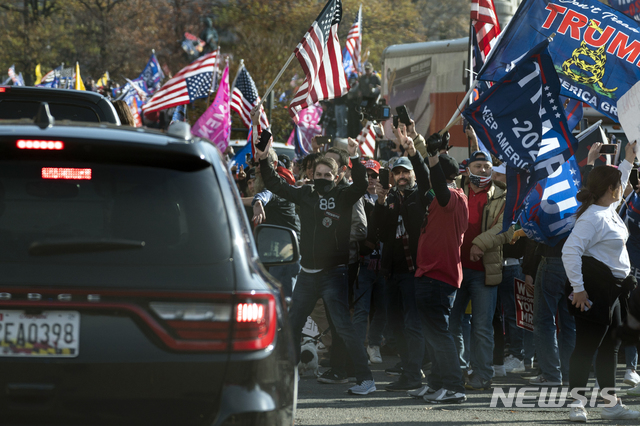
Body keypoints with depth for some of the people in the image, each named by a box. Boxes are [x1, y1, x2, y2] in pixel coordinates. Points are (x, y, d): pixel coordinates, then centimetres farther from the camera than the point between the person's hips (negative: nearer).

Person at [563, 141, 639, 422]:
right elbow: (570, 251, -27)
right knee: (587, 346, -7)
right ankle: (577, 405, -4)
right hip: (595, 289, -10)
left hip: (613, 289, 10)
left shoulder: (610, 209, 11)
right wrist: (578, 288, -27)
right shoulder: (593, 217, -19)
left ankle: (612, 405, 18)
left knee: (610, 346, 13)